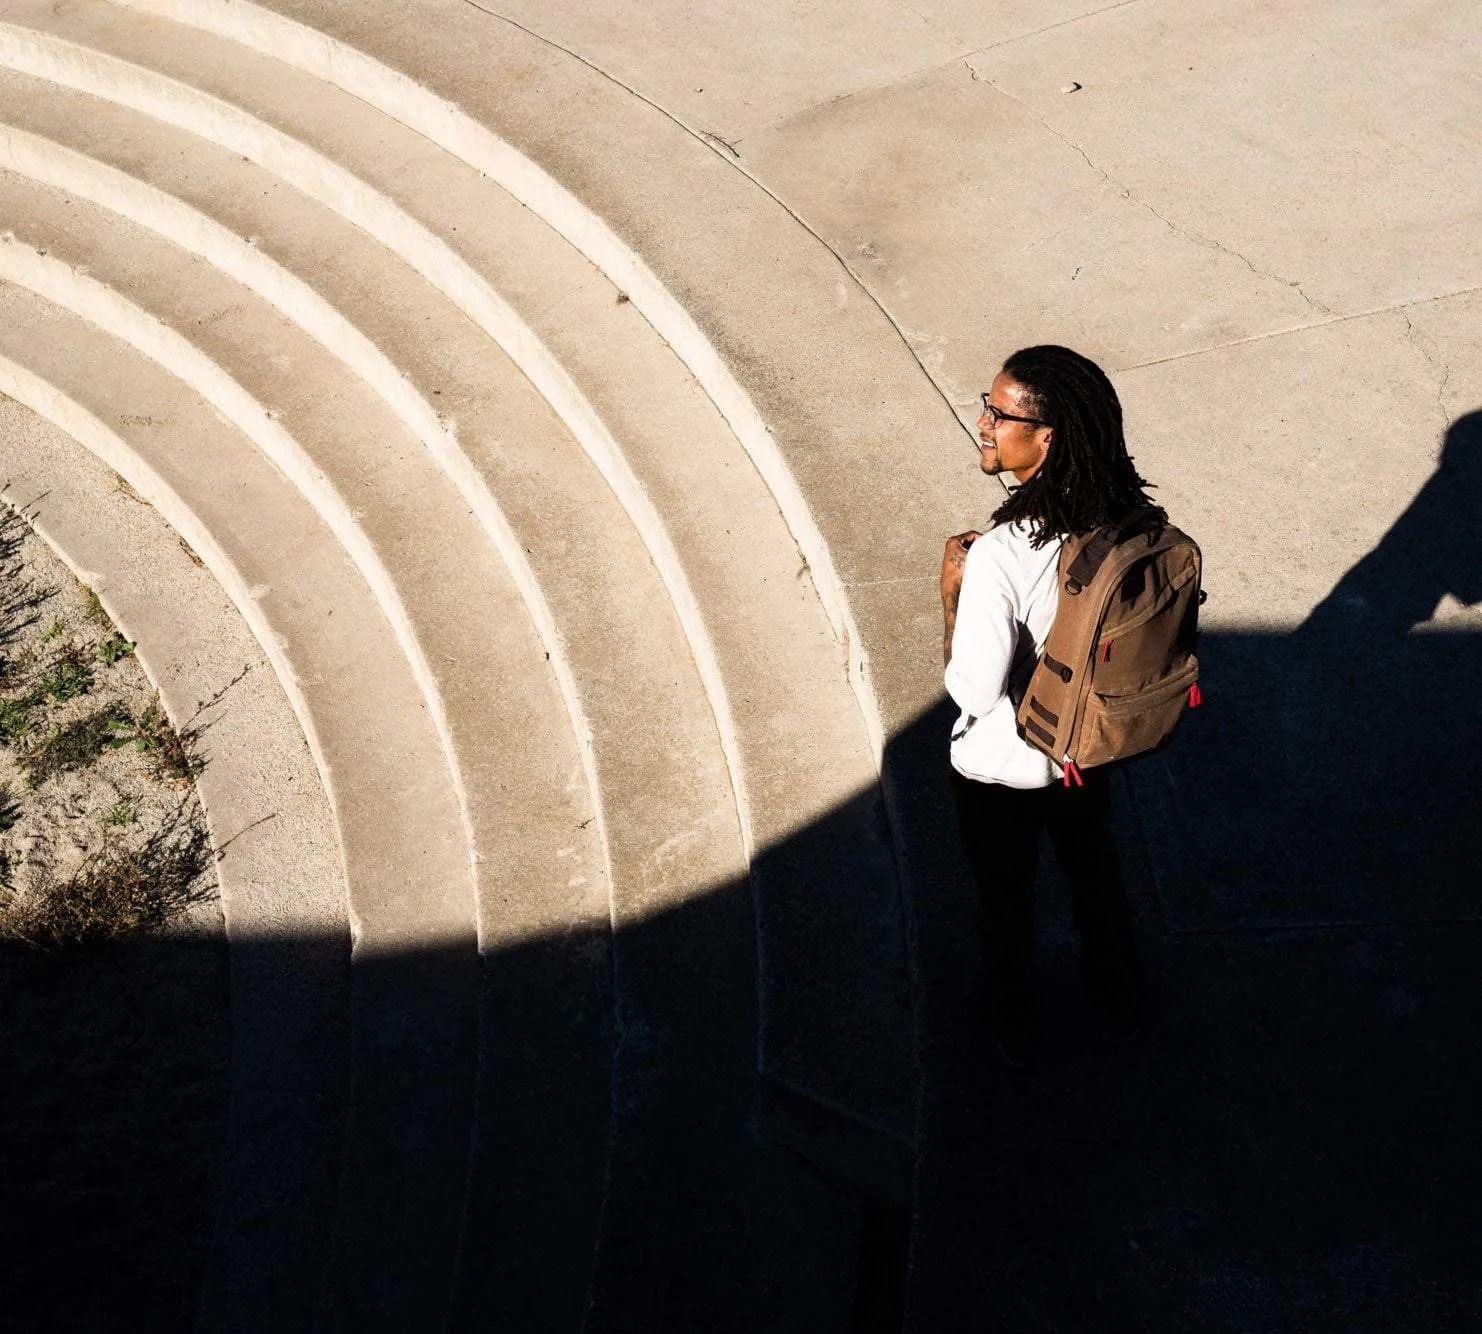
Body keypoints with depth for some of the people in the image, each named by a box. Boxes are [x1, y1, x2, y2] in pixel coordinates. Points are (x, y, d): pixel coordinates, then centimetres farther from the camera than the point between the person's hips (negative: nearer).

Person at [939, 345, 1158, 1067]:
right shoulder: (1120, 518, -17)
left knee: (1005, 899, 23)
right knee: (1094, 872, 31)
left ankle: (1013, 1026, 48)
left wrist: (953, 590, -18)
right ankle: (1118, 998, 56)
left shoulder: (999, 557, -36)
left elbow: (973, 692, -28)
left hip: (1004, 770, -5)